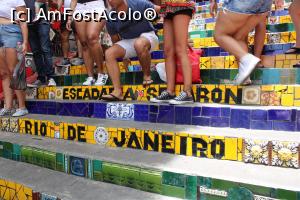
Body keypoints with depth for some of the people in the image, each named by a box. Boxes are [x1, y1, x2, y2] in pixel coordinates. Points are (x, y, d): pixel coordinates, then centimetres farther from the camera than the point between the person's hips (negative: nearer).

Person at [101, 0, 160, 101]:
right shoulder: (111, 19, -6)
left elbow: (158, 9, -8)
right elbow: (115, 39, 5)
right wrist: (123, 54, 5)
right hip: (127, 41, 5)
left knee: (139, 44, -40)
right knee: (109, 53, -18)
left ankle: (147, 75, -15)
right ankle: (117, 91, -23)